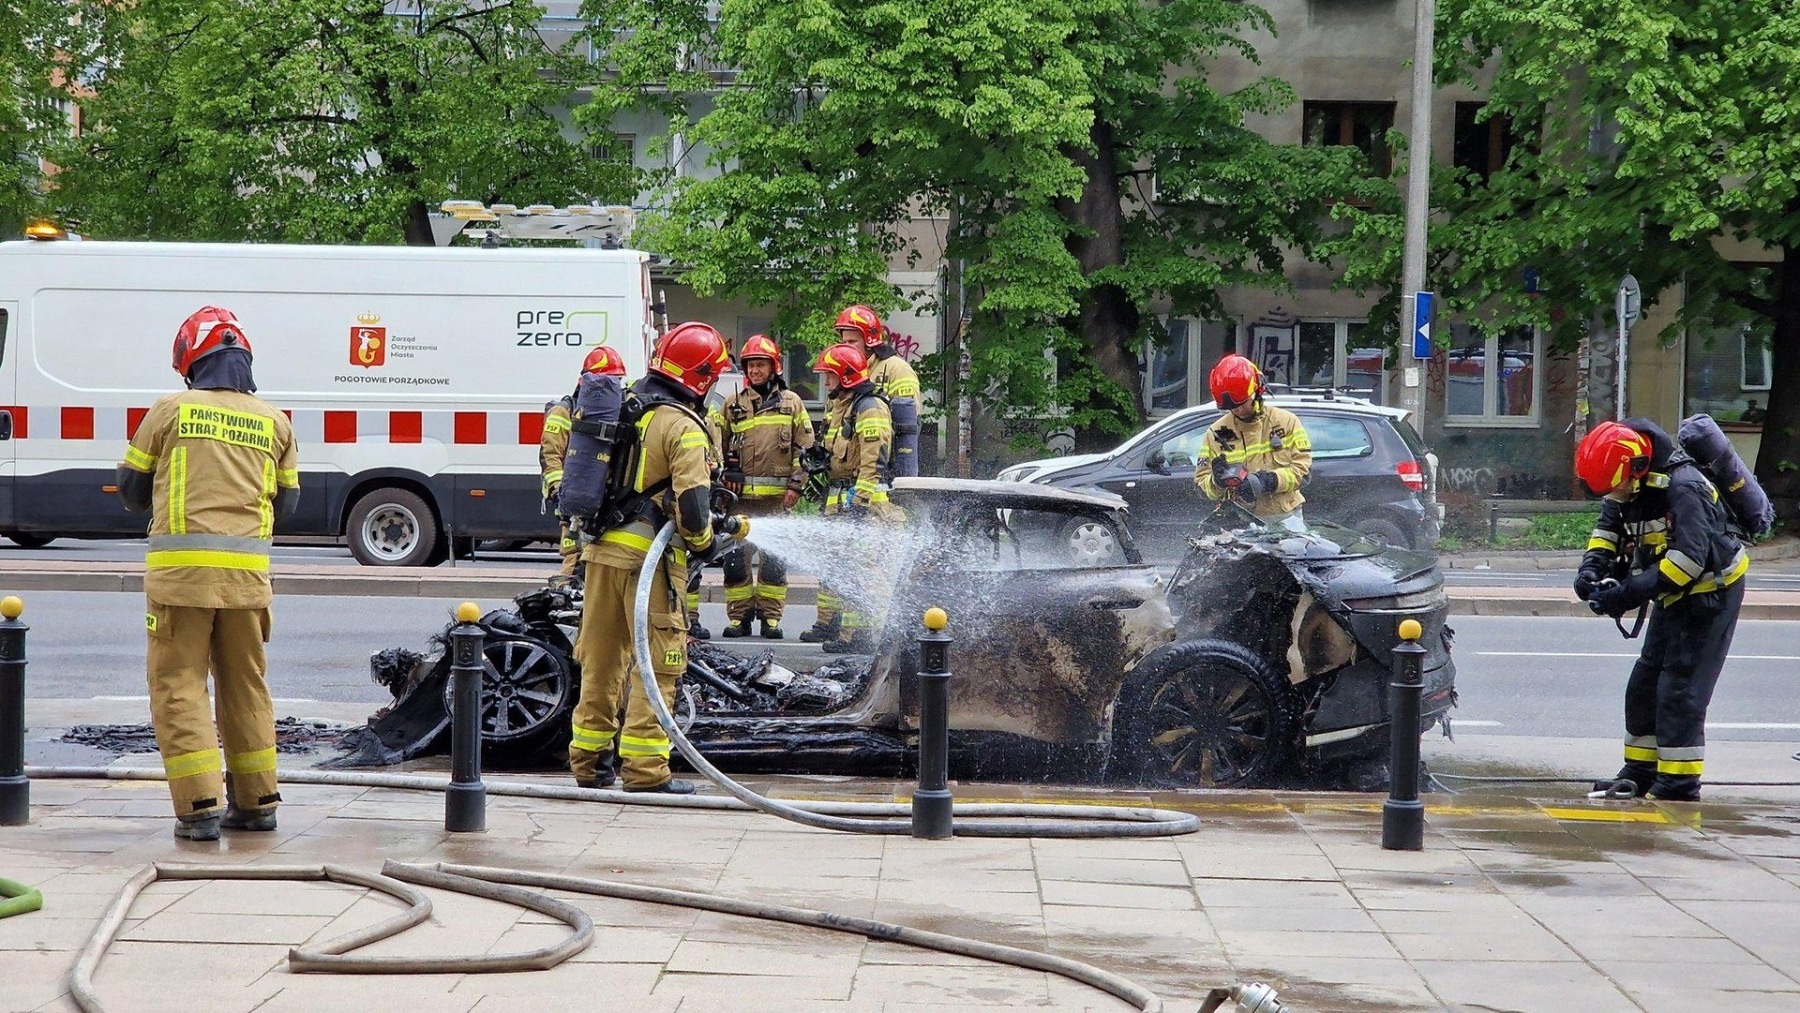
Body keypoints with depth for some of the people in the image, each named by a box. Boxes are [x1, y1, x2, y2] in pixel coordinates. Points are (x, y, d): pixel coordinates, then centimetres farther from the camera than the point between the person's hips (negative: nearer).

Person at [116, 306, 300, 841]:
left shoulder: (171, 411, 0)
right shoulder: (274, 424, 8)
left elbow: (131, 490, 7)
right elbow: (285, 504, 15)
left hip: (181, 569, -3)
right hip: (247, 572, 3)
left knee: (179, 686, 2)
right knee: (246, 686, 15)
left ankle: (200, 806, -5)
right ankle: (256, 801, 20)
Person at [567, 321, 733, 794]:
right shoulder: (683, 427, -12)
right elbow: (691, 502, -18)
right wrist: (702, 543, 0)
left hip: (599, 549, 7)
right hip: (649, 557, -7)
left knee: (601, 658, 15)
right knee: (658, 662, -1)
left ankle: (589, 760, 21)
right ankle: (644, 768, -3)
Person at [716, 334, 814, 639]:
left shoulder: (791, 403, 10)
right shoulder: (732, 406, 13)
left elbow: (805, 448, 8)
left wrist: (796, 485, -1)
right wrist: (722, 479, 7)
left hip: (777, 496, -1)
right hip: (740, 494, 1)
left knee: (774, 557, -1)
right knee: (737, 556, -2)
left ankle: (771, 616, 5)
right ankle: (739, 615, 5)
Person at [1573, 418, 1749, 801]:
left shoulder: (1683, 488, -31)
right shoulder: (1630, 483, -4)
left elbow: (1689, 558, -35)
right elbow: (1609, 528, 7)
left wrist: (1630, 593, -35)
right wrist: (1592, 568, -13)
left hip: (1711, 592, -9)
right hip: (1674, 594, 9)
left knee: (1680, 687, -11)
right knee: (1645, 682, 10)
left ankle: (1679, 781, -7)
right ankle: (1640, 771, 18)